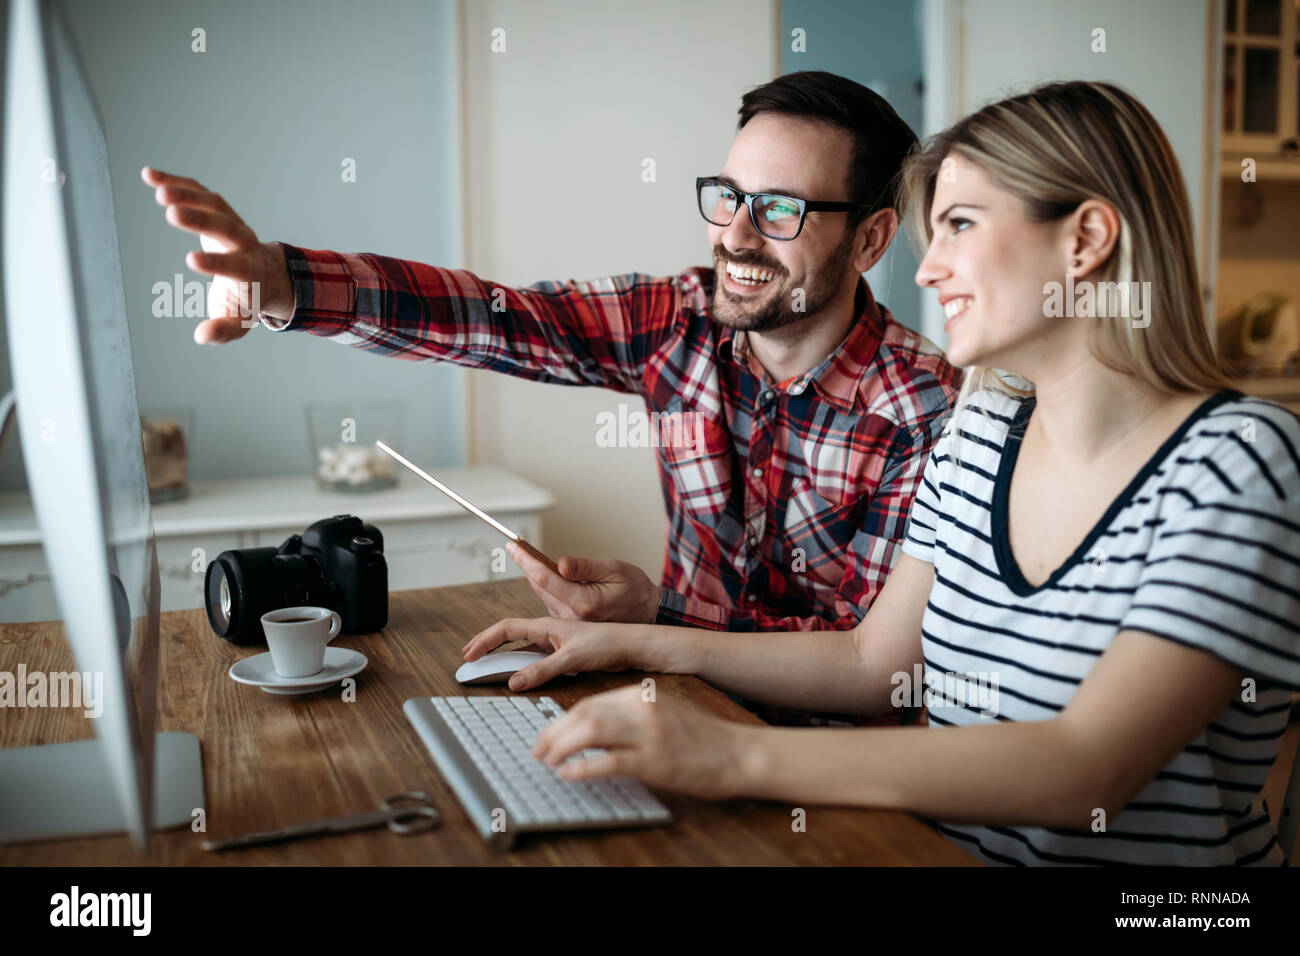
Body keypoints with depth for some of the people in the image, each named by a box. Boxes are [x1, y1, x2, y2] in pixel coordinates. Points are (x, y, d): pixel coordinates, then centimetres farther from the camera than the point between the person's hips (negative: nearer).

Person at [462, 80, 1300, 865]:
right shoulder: (982, 431, 5)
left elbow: (1086, 769, -25)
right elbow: (875, 664, 11)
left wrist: (736, 758, -30)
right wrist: (638, 646, 5)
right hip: (946, 847, 5)